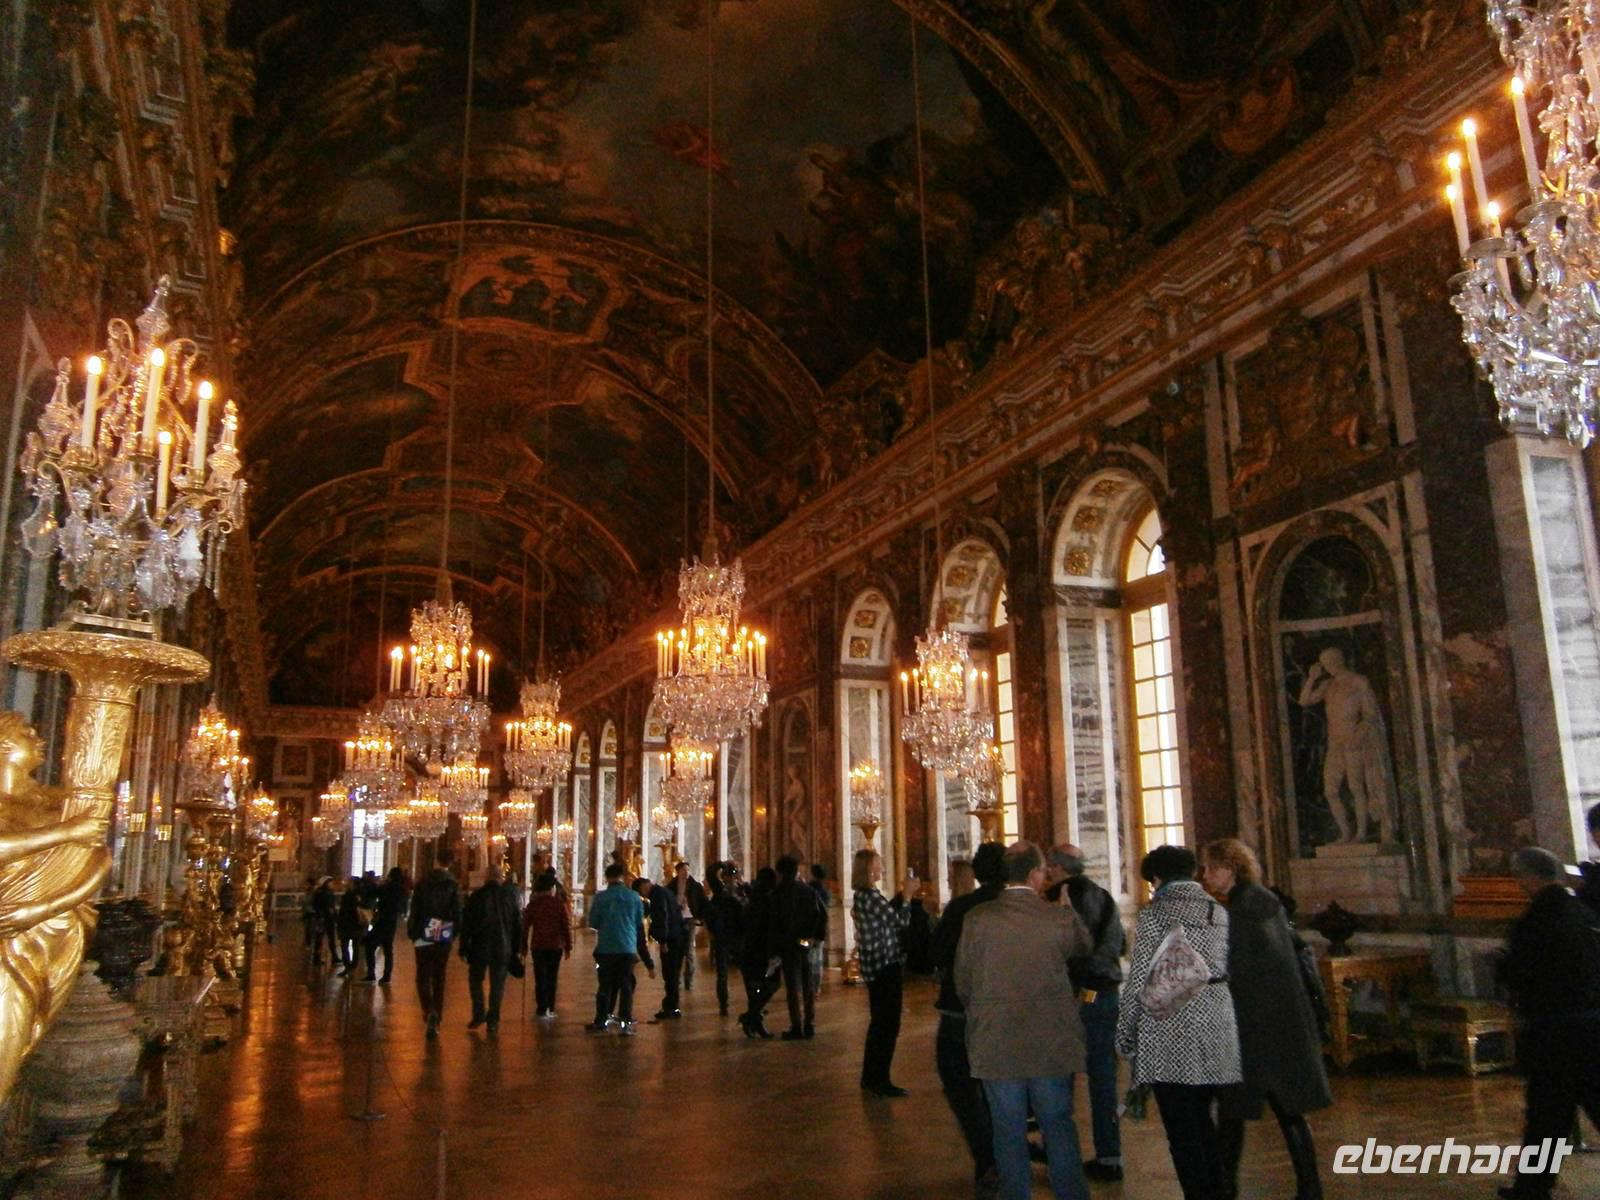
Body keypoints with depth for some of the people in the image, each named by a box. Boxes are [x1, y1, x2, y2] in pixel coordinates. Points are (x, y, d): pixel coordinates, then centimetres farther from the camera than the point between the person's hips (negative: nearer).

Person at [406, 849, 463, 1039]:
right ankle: (437, 1019, 11)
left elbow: (414, 912, -4)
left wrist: (412, 934, 7)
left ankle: (430, 1011, -20)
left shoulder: (423, 884, -6)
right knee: (439, 978, 12)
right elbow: (458, 915, -3)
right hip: (444, 940, 2)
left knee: (423, 977, 4)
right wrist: (453, 933, 10)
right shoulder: (454, 886, -4)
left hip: (424, 939, -1)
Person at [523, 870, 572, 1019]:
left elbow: (525, 926, 1)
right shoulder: (559, 904, -4)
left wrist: (524, 946, 8)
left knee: (540, 979, 4)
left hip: (538, 946, 0)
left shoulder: (533, 904, 0)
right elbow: (566, 926, -5)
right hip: (556, 946, 0)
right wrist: (568, 947, 2)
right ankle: (550, 1010, 14)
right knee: (552, 978, 12)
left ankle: (542, 1010, -1)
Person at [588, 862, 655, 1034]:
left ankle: (601, 1021, 14)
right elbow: (640, 923, 10)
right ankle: (626, 1023, 3)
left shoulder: (601, 897, -7)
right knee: (626, 986, 6)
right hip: (628, 948, 1)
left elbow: (593, 923, 1)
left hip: (606, 948, -1)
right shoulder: (634, 897, 0)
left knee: (605, 986, 9)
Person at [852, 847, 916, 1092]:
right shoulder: (870, 895, -21)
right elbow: (901, 921, -18)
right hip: (885, 966, -10)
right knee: (888, 1025, -1)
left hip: (876, 966, 10)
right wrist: (908, 893, -8)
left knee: (879, 1022, 18)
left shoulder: (862, 895, 9)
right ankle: (880, 1080, 5)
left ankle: (871, 1076, 26)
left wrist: (901, 893, 11)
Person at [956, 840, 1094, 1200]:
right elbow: (1085, 947, 11)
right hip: (1051, 1042, 0)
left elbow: (963, 981, -2)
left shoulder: (977, 918, -10)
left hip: (996, 1044, 0)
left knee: (1008, 1131, 11)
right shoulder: (1060, 916, -11)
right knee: (1059, 1126, 15)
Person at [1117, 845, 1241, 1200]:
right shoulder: (1218, 911, 9)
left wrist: (1125, 1032, -1)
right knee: (1202, 1121, 19)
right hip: (1215, 1028, 6)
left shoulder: (1154, 913, -8)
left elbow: (1139, 979, -9)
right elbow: (1227, 970, 10)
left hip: (1170, 1032, -6)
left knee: (1181, 1130, 2)